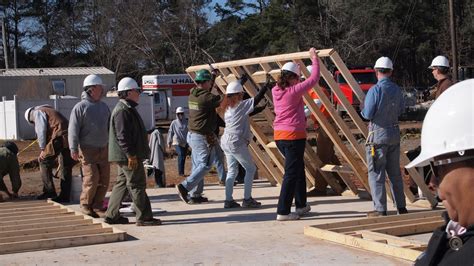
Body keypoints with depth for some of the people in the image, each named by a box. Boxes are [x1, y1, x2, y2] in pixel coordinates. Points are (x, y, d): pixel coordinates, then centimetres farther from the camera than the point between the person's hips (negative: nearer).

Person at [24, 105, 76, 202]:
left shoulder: (38, 112, 8)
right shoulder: (49, 111, 34)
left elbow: (41, 131, -5)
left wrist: (43, 149, -4)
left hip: (58, 138, -8)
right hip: (69, 138, 8)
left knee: (45, 162, 5)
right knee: (66, 167, 9)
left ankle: (49, 191, 2)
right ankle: (65, 196, 12)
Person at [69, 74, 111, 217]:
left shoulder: (104, 107, 14)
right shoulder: (80, 107, -6)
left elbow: (110, 127, 21)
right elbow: (73, 129, -11)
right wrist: (73, 148, -19)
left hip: (103, 149, 6)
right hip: (88, 150, -6)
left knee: (104, 180, 5)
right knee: (91, 179, -12)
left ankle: (97, 205, 17)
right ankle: (85, 205, 4)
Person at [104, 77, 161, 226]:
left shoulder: (128, 109, 19)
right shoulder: (122, 111, -16)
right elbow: (122, 136, -23)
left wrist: (132, 154, 25)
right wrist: (131, 155, -24)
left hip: (126, 157, 11)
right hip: (128, 156, -11)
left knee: (122, 183, 14)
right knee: (137, 185, -6)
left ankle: (111, 215, 19)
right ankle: (144, 218, -2)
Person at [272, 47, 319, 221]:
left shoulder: (276, 90, 6)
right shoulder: (294, 91, -13)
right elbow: (314, 79, -7)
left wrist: (297, 66, 36)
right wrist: (314, 59, 6)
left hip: (279, 135, 8)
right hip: (294, 135, -8)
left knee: (299, 168, 22)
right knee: (291, 173, -3)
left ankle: (301, 205, 31)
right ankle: (283, 212, -5)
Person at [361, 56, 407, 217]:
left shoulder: (375, 90, -15)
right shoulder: (397, 90, 4)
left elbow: (367, 115, -14)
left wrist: (362, 111, 7)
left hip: (378, 133, -6)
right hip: (394, 132, 6)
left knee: (376, 173, 0)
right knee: (395, 172, 15)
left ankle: (380, 210, 0)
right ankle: (401, 207, 21)